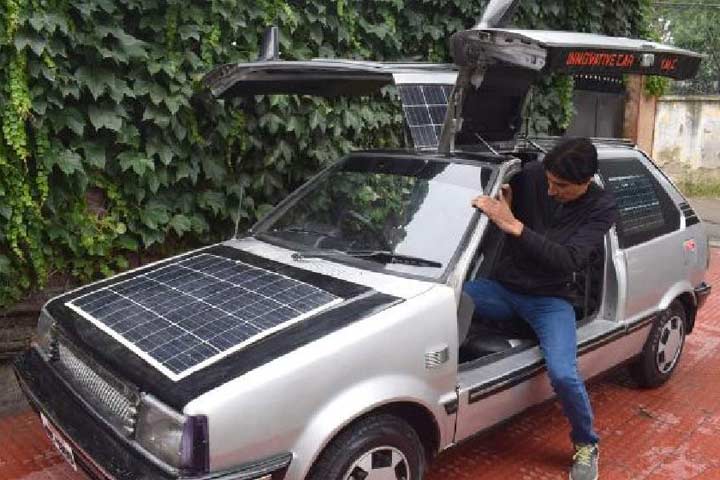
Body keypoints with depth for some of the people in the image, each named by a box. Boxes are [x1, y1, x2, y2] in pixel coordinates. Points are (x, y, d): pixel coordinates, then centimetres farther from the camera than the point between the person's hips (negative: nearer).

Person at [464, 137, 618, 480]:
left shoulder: (602, 208, -13)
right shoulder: (531, 175, -9)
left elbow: (570, 260, -28)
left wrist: (515, 226, -36)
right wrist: (500, 207, -23)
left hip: (551, 300, -2)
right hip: (503, 288, 2)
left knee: (563, 374, -23)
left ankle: (586, 446, 7)